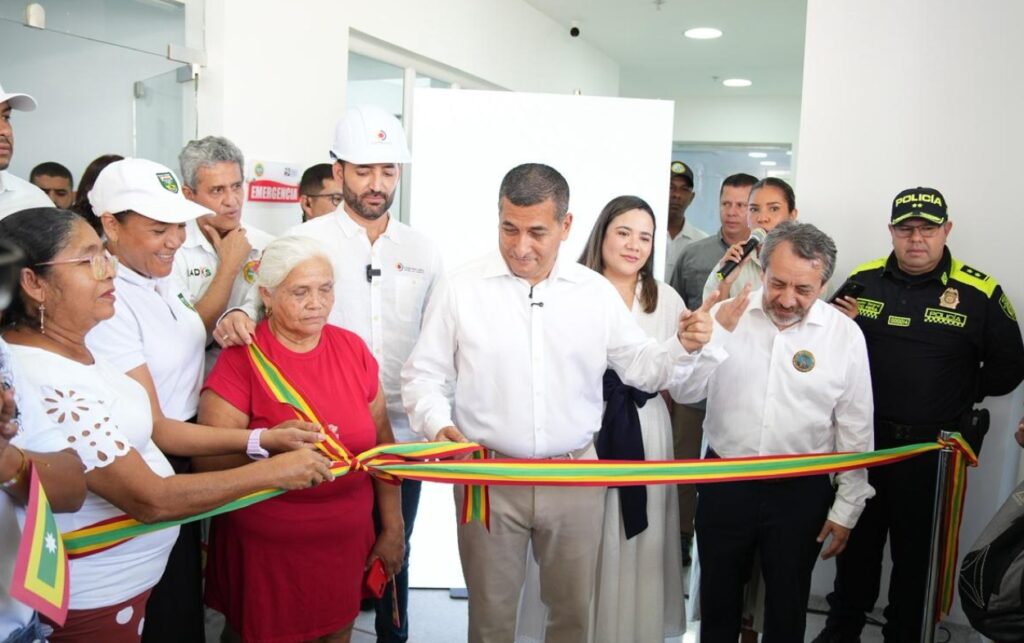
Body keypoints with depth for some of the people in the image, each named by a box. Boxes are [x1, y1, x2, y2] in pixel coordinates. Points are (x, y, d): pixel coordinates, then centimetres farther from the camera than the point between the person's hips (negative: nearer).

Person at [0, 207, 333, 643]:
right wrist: (273, 471, -21)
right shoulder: (46, 386, -29)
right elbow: (151, 500, -28)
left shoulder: (71, 350, 1)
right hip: (94, 604, -8)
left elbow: (149, 428, 4)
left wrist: (262, 439, -3)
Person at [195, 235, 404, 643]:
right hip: (266, 549, -3)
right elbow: (208, 461, -14)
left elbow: (382, 441, 6)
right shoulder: (241, 359, -13)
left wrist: (393, 526, 8)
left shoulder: (353, 349, -1)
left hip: (345, 543, 3)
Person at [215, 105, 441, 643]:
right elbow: (261, 310, -3)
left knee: (395, 553, 18)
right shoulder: (301, 242, -4)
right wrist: (236, 318, -26)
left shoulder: (422, 251, 6)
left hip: (401, 436, 3)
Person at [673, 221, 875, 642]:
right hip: (724, 484, 1)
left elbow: (855, 430, -1)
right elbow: (687, 392, -7)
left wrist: (847, 507, 2)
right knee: (718, 597, 18)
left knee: (787, 605, 17)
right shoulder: (728, 315, -7)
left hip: (801, 493, 0)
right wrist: (715, 333, -21)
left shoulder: (845, 335, -7)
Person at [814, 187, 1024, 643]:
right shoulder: (863, 280, 1)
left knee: (917, 550, 13)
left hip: (932, 448, -2)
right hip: (863, 440, 2)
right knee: (856, 539, 17)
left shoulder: (981, 293, -6)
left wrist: (957, 395, -7)